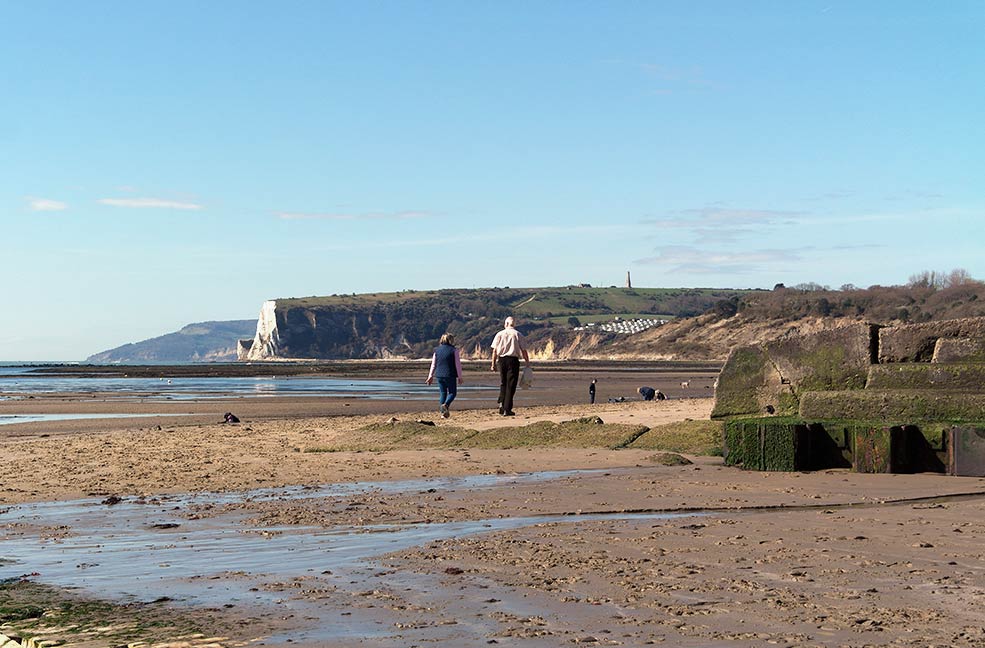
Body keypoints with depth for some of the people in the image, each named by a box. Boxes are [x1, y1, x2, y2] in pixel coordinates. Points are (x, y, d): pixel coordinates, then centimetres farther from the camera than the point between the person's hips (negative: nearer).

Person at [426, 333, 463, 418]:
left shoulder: (437, 350, 6)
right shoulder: (454, 351, -6)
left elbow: (433, 364, 10)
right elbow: (458, 365, -6)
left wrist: (431, 376, 17)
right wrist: (459, 377, 1)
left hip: (439, 376, 4)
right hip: (450, 376, -4)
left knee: (442, 393, 12)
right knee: (452, 393, 7)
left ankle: (443, 412, 9)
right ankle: (445, 405, -20)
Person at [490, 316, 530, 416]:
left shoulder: (499, 334, 6)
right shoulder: (518, 334, 1)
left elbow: (495, 350, 2)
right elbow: (523, 350, -2)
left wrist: (493, 364, 5)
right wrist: (527, 363, 6)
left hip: (502, 360, 2)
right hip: (513, 360, -2)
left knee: (503, 383, 18)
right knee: (511, 385, 1)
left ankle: (501, 403, 1)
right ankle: (507, 409, -2)